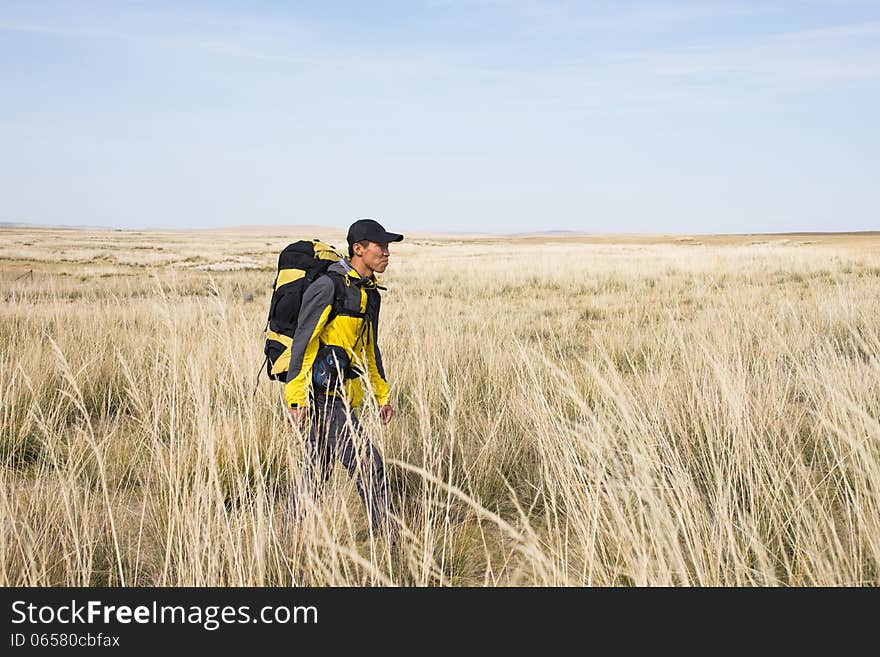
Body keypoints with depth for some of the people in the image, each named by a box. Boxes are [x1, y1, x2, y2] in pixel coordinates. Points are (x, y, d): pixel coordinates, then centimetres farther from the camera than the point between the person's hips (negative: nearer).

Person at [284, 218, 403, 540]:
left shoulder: (370, 293, 14)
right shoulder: (328, 286, -13)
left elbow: (370, 347, 24)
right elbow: (303, 340, -15)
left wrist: (381, 395, 23)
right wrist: (296, 396, -19)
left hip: (341, 391, 9)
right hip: (322, 389, -9)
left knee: (318, 469, 13)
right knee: (366, 461, -10)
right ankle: (387, 535, -3)